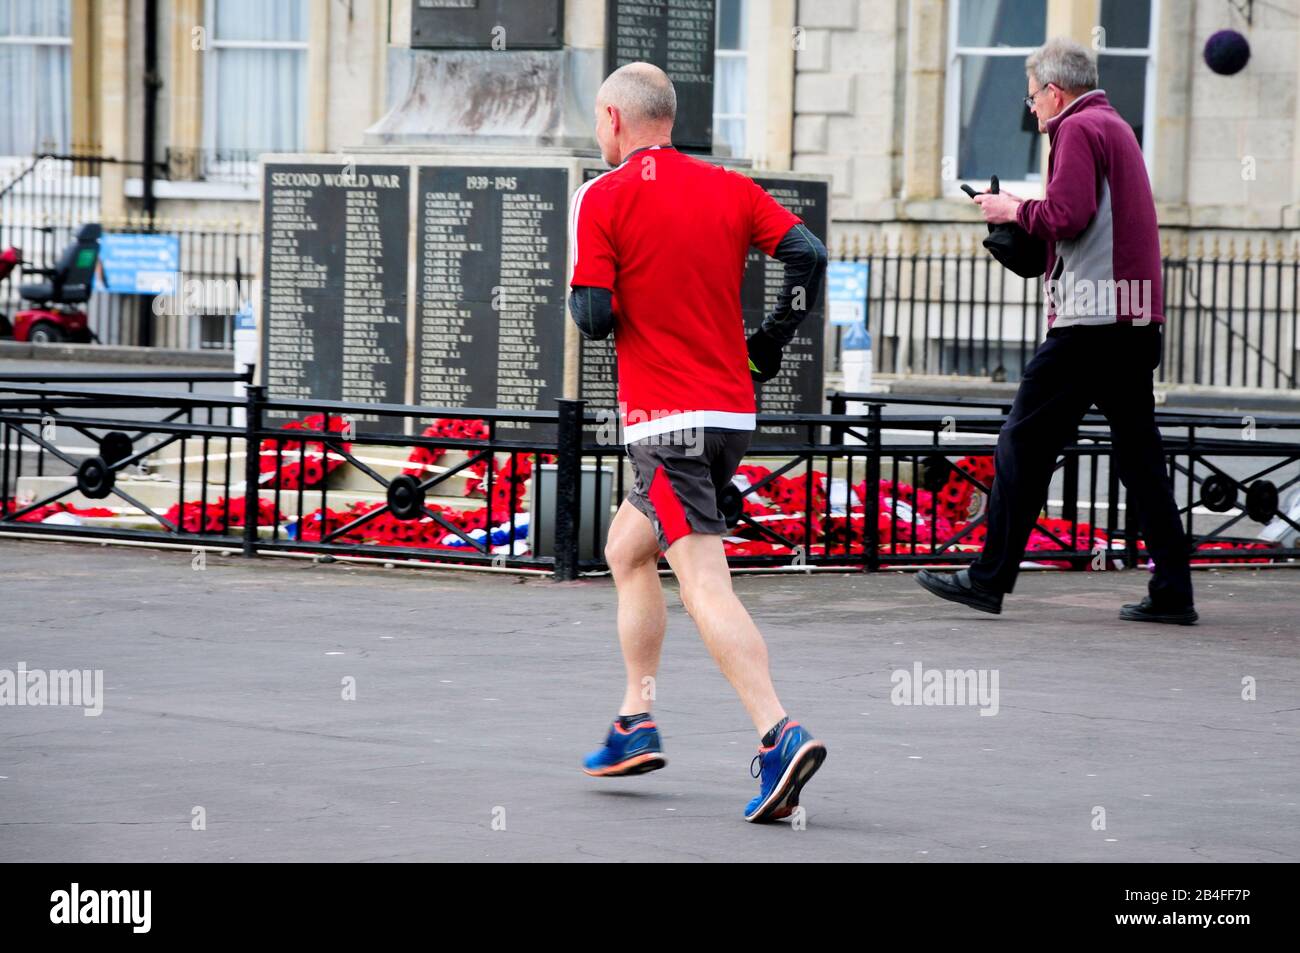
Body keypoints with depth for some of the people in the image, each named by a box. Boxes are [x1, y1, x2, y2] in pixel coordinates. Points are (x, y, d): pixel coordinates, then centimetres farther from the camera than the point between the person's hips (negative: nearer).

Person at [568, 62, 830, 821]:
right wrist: (772, 343, 6)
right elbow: (808, 252, -3)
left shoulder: (603, 198, -6)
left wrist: (582, 296, 12)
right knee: (627, 551, 24)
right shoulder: (729, 187, 9)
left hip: (665, 418, -7)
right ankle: (636, 723, 24)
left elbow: (595, 316, -11)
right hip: (733, 411, 7)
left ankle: (780, 735, -32)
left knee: (703, 581, -16)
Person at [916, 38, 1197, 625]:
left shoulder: (1078, 129, -6)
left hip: (1091, 317, -9)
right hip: (1137, 319, 9)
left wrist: (1017, 210, -1)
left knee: (1024, 443, -4)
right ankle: (1171, 592, 6)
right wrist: (1023, 216, 17)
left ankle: (989, 578, -3)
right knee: (1138, 450, 9)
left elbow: (1067, 218, -18)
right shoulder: (1116, 127, 22)